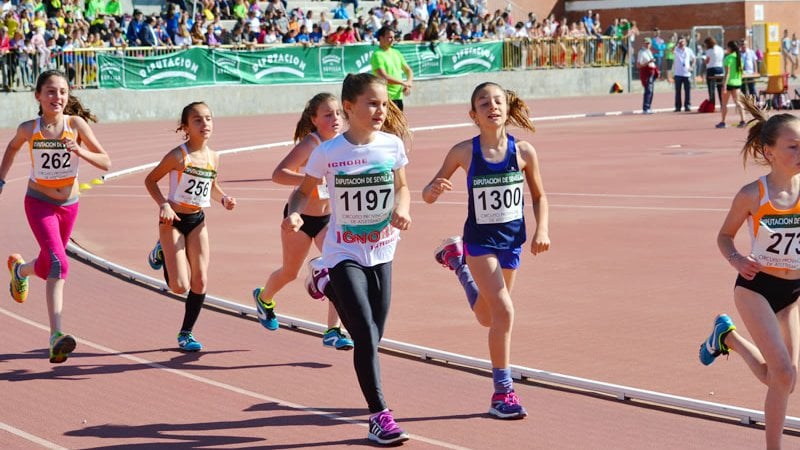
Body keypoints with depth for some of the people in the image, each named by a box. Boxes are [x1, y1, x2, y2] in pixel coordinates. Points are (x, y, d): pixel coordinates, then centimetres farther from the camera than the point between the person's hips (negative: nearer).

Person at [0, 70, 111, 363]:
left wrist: (80, 152, -30)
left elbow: (106, 163, -13)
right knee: (58, 263, -21)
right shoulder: (28, 129, -11)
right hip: (39, 203, -3)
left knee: (48, 265, 20)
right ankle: (56, 335, -23)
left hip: (69, 205, 3)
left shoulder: (76, 124, -13)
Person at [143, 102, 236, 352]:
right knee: (180, 286, -8)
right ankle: (161, 253, 24)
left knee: (200, 281, -1)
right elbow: (150, 180, -6)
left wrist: (223, 199, 0)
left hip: (198, 221, 5)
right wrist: (163, 204, -19)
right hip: (174, 220, -5)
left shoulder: (213, 157, 2)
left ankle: (186, 333, 15)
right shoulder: (178, 156, -15)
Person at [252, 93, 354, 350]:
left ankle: (333, 331, -9)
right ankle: (263, 297, 49)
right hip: (299, 217, -4)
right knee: (290, 272, 15)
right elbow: (278, 174, -35)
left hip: (328, 218, 4)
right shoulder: (311, 143, -23)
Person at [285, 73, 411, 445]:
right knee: (367, 339, -11)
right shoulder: (328, 152, -11)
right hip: (344, 254, -4)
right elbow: (304, 191, 1)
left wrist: (402, 209, -10)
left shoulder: (392, 144, -3)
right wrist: (293, 214, -20)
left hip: (381, 251, 4)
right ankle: (379, 417, -3)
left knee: (372, 339, 11)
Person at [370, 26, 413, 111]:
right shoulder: (377, 55, -10)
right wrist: (403, 83, -13)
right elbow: (383, 77, -19)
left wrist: (409, 83, -4)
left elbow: (408, 70, 18)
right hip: (387, 97, -8)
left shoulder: (396, 53, 13)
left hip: (399, 96, 8)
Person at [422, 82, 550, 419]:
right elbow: (428, 196, -7)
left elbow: (539, 196, 7)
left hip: (512, 240, 4)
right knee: (503, 313, -16)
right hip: (481, 240, -4)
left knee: (488, 317, 20)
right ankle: (503, 393, -3)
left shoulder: (524, 151, -9)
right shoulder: (464, 152, -13)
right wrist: (434, 189, -30)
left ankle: (457, 259, 46)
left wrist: (541, 230, -7)